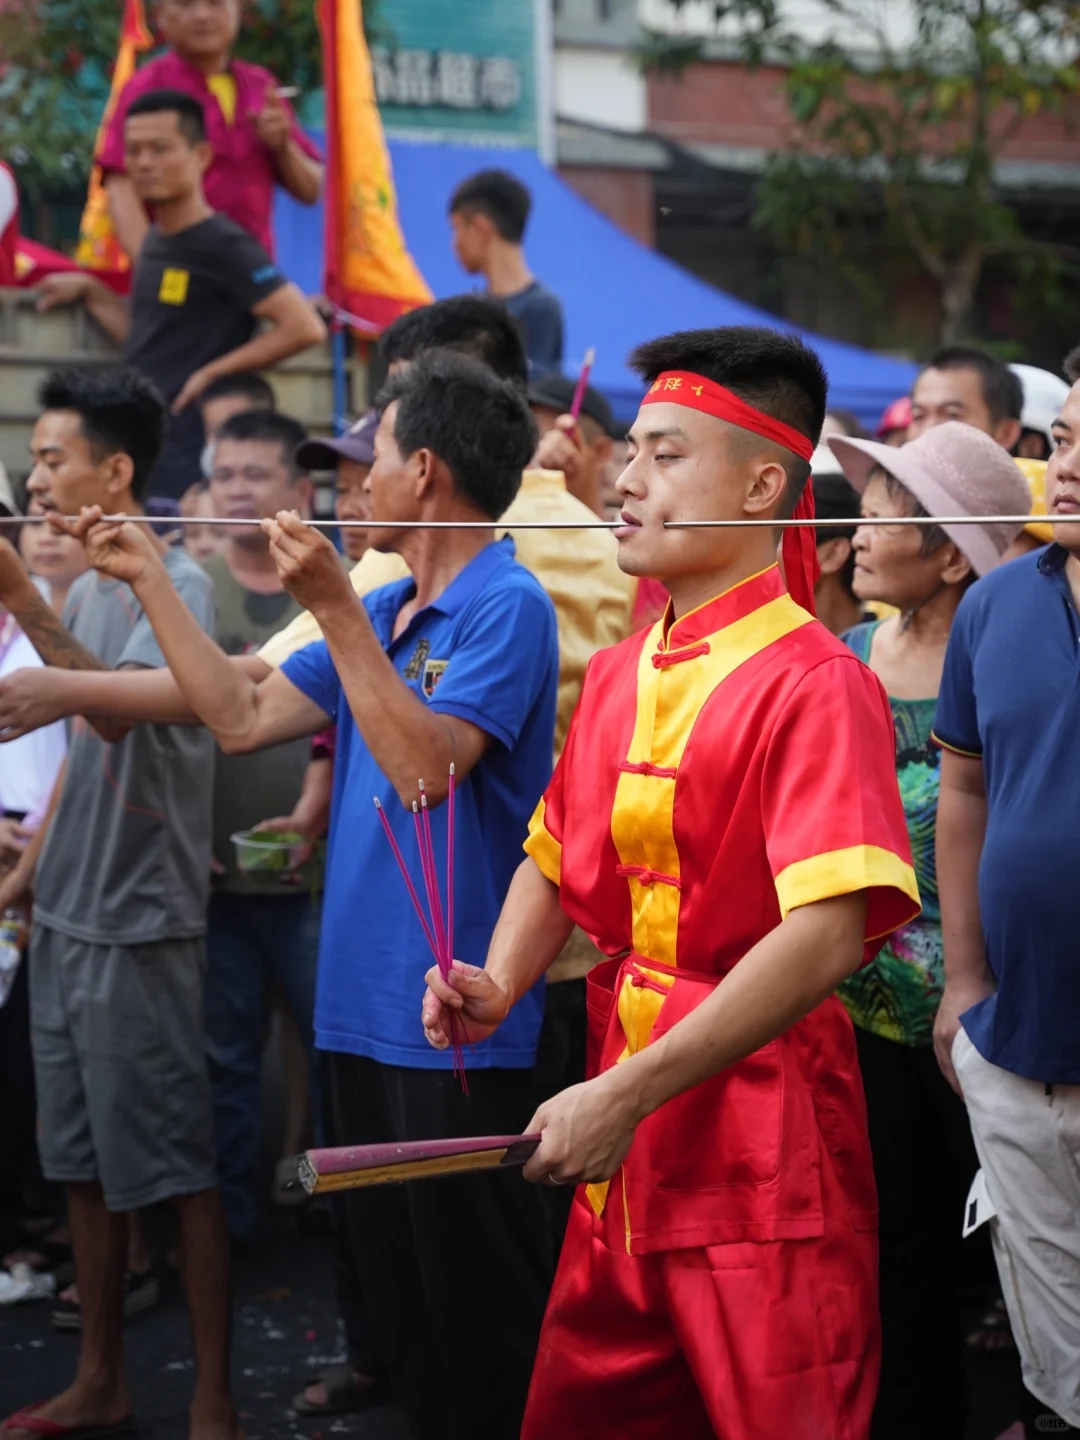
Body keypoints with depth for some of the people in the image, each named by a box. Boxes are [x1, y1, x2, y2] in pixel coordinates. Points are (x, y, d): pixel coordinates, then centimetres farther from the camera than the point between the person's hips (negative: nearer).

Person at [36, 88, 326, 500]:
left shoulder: (223, 246, -12)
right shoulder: (155, 242, 14)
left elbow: (305, 327, -19)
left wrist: (212, 374, -15)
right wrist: (90, 292, 14)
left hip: (187, 465, -9)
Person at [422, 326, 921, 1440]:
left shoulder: (813, 684, -15)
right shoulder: (616, 677, 9)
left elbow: (826, 937, -24)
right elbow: (553, 858, 21)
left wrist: (627, 1095, -24)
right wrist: (501, 986, 0)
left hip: (762, 1149, -7)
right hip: (622, 1143, 7)